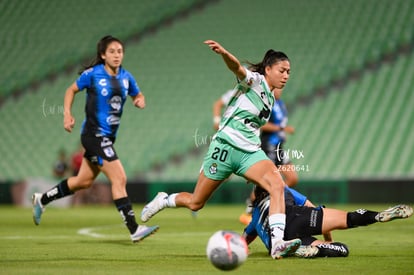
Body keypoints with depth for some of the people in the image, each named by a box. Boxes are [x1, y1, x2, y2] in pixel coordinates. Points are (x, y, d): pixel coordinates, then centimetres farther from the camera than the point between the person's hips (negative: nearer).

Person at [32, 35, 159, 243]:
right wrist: (67, 114, -8)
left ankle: (42, 200, 36)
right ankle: (134, 229, -15)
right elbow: (71, 90, 4)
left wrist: (140, 100, -4)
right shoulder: (93, 74, -9)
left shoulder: (126, 77, 5)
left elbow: (138, 96, 19)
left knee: (84, 181, 18)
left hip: (108, 137, 7)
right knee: (119, 178, -15)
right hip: (94, 134, -7)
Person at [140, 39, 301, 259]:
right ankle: (163, 201, 36)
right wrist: (224, 53, -50)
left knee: (277, 184, -24)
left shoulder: (270, 97, 18)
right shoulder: (254, 80, -5)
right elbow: (237, 68, -27)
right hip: (226, 146, -6)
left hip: (250, 152, 6)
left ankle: (278, 243, -34)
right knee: (195, 203, 4)